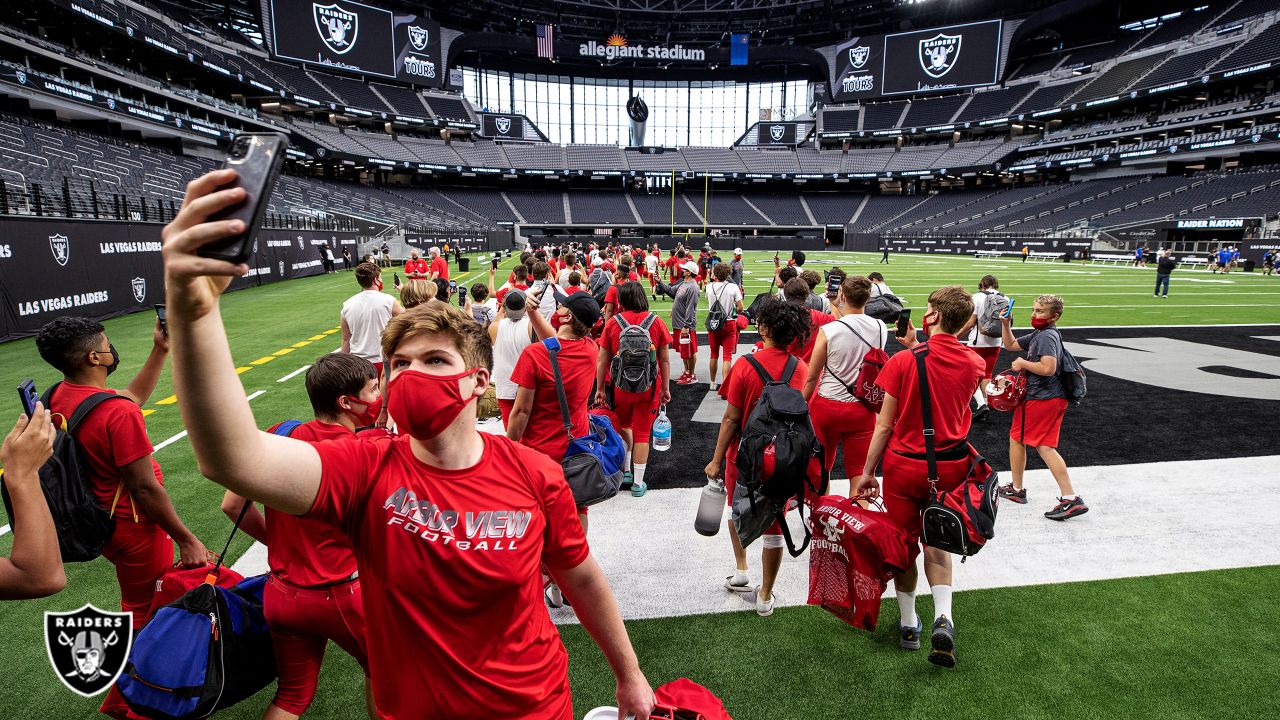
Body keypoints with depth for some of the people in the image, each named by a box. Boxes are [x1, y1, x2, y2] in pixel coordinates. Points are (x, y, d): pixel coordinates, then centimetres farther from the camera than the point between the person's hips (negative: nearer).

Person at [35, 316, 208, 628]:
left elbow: (134, 395, 14)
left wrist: (160, 350, 13)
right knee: (144, 613, 11)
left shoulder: (58, 396, -3)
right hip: (133, 530, -9)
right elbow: (145, 488, -25)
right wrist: (186, 540, -16)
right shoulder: (119, 414, -29)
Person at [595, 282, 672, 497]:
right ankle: (638, 483, 14)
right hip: (648, 387, 0)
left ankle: (625, 471, 31)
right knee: (642, 433, 9)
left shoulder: (612, 322, -5)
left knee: (623, 427, 24)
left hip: (620, 386, 1)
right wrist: (665, 388, 7)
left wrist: (600, 388, 6)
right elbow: (665, 359, -2)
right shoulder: (657, 322, -4)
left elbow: (602, 359, -3)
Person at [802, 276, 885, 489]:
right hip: (862, 408, 2)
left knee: (821, 468, 17)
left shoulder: (828, 330, -15)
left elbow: (812, 377, -10)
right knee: (859, 470, 9)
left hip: (827, 406, -2)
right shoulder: (880, 328, -4)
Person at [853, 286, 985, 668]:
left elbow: (884, 425, -13)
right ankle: (943, 618, 5)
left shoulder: (904, 361, -16)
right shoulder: (975, 364, -4)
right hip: (950, 467, 3)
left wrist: (867, 472, -5)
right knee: (936, 543, 21)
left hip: (904, 464, -3)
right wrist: (916, 347, 10)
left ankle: (908, 623, 27)